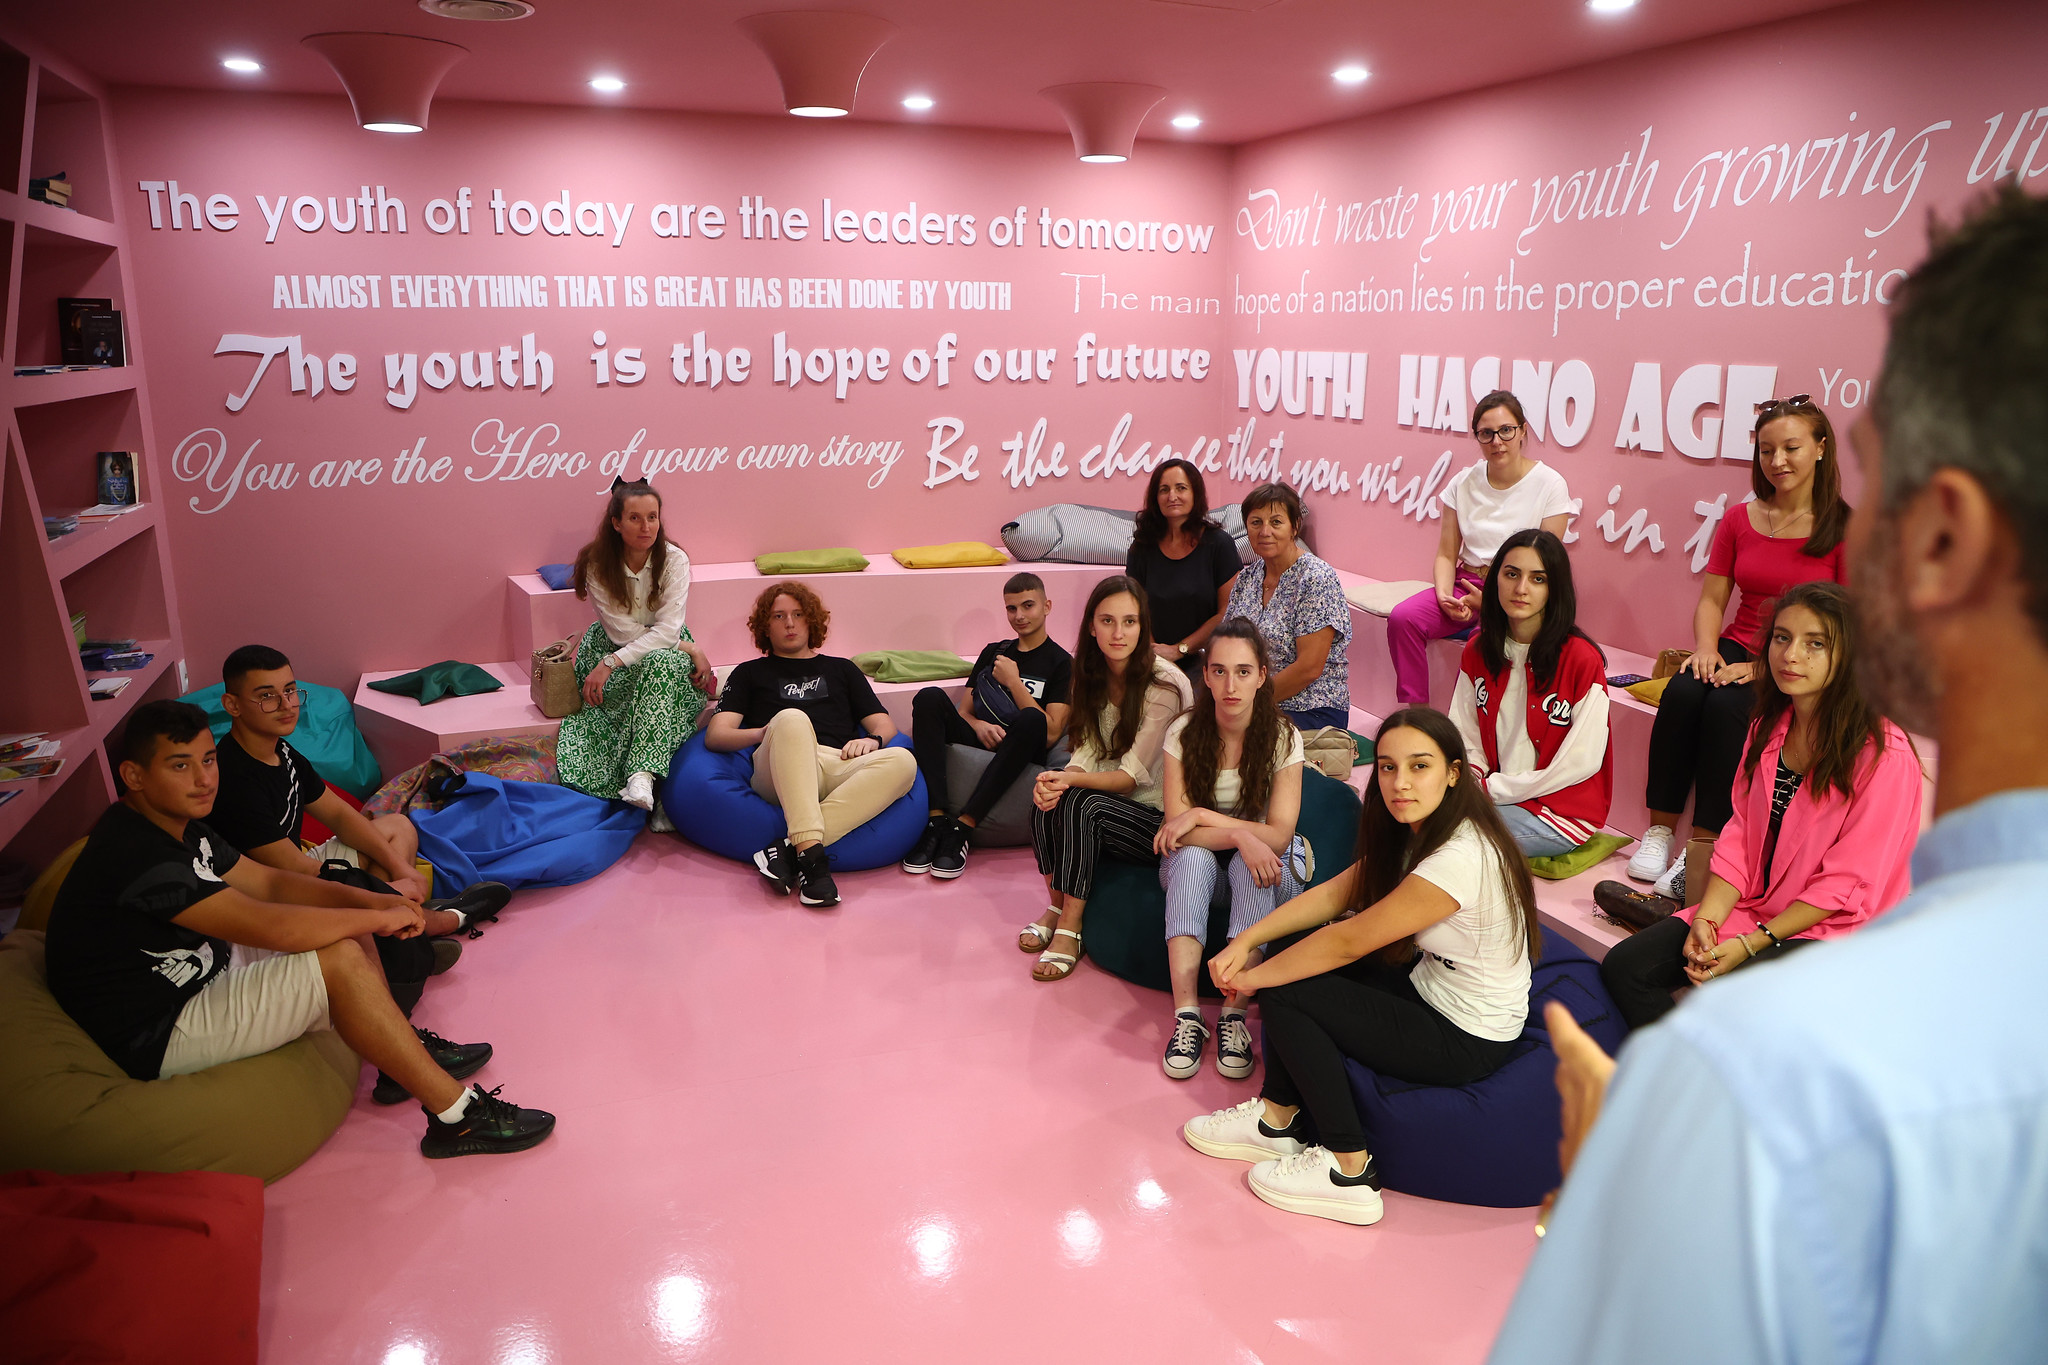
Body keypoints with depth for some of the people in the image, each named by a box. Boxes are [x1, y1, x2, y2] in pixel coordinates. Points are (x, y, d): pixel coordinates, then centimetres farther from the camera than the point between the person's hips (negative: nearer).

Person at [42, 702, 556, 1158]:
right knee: (340, 960, -25)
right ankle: (456, 1117, -18)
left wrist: (370, 902, -9)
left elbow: (268, 881, 8)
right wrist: (378, 918, -22)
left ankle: (405, 1053, 13)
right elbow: (270, 927, -35)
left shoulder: (179, 825, 4)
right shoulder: (135, 853, -29)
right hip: (159, 1039, -10)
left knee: (346, 924, 7)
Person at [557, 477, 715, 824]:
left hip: (665, 651, 1)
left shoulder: (674, 560, -12)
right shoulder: (597, 564, -11)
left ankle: (642, 774, -48)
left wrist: (611, 663, -29)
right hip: (614, 648, 0)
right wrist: (691, 648, -18)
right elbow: (624, 632, -14)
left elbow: (666, 631, -20)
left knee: (662, 664, -37)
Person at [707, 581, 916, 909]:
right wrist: (764, 734, -7)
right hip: (780, 775, -2)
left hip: (841, 769, 2)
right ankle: (810, 852, -49)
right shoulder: (751, 673, 30)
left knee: (902, 761, -31)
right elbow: (715, 735, 15)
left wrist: (872, 740, -1)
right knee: (792, 718, -36)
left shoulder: (841, 669, 35)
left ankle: (789, 849, -41)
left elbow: (885, 725, 25)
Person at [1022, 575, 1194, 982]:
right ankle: (1056, 906, -7)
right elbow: (1086, 752, -1)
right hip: (1105, 797, 6)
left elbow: (1135, 775, -19)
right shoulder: (1094, 676, 3)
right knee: (1048, 796, -24)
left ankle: (1070, 926, -21)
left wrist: (1072, 781, -34)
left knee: (1082, 804, -31)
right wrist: (1060, 779, -24)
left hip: (1159, 818, -6)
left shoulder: (1167, 685, -18)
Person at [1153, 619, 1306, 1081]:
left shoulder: (1283, 737, -14)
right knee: (1192, 856, -33)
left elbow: (1278, 835, -19)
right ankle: (1186, 1016, -39)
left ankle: (1233, 1016, -34)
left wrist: (1202, 816, -25)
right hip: (1197, 868, 0)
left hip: (1262, 868, 0)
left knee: (1250, 867, -34)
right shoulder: (1183, 733, -13)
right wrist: (1241, 836, -35)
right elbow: (1178, 830, -18)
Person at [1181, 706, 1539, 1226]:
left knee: (1286, 994, -13)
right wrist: (1245, 941, -10)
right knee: (1297, 947, 3)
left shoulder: (1460, 860, -30)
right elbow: (1335, 894, 2)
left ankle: (1349, 1173, -3)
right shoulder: (1417, 832, 0)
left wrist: (1253, 979, -13)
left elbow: (1349, 941, -25)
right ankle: (1279, 1120, 12)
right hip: (1430, 991, 9)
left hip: (1469, 1042, -9)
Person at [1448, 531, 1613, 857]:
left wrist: (1492, 789, -12)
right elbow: (1467, 742, 8)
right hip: (1497, 799, 6)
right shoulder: (1476, 652, 5)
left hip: (1562, 811, -6)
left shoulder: (1582, 659, -14)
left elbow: (1581, 763, -14)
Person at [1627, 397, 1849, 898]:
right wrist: (1707, 648, -12)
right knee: (1682, 693, -28)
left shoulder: (1844, 528, -6)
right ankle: (1660, 829, -21)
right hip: (1738, 648, 4)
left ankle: (1704, 849, -27)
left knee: (1727, 707, -33)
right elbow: (1711, 598, 10)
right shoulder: (1739, 520, 9)